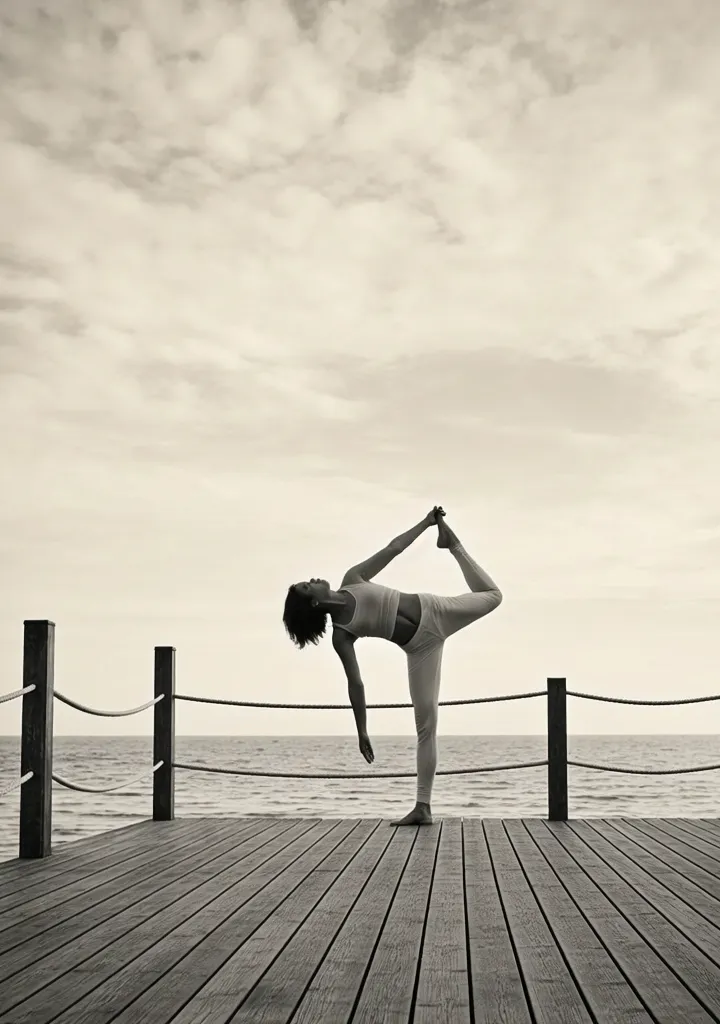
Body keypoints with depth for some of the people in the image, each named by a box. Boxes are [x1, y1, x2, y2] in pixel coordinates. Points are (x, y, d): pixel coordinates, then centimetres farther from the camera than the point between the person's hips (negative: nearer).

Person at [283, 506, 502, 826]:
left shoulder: (353, 579, -4)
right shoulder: (341, 635, -14)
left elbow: (392, 549, 2)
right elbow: (356, 684, -13)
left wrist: (426, 522, -1)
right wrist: (362, 732, -16)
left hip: (433, 611, 3)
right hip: (420, 647, -3)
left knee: (492, 595, 18)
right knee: (425, 724, -6)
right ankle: (422, 807, -1)